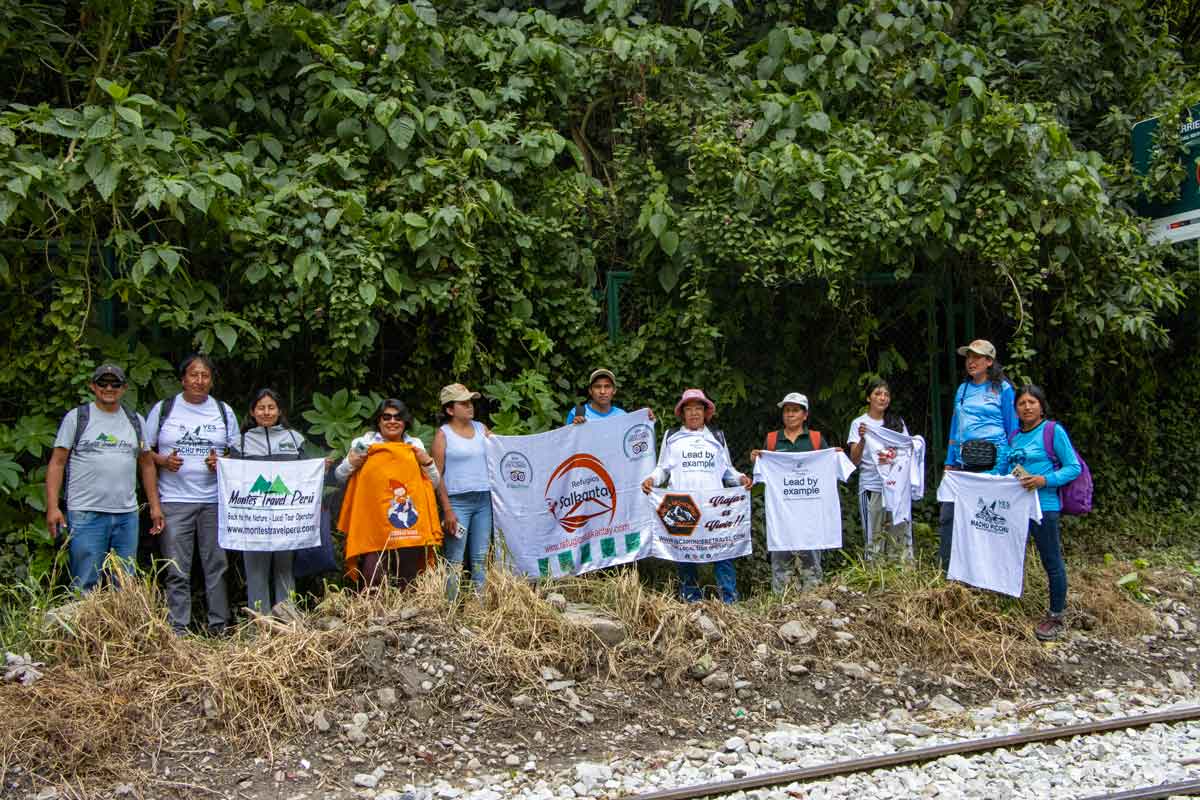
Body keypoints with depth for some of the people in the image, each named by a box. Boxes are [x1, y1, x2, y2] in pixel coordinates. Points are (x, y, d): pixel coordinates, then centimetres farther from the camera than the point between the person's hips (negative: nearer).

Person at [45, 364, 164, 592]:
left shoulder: (136, 421, 14)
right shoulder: (76, 418, 3)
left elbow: (146, 465, 18)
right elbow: (57, 463, 0)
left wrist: (155, 506, 11)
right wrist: (52, 507, -9)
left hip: (127, 514, 4)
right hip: (85, 514, -4)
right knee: (85, 587, -4)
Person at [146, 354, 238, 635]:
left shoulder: (223, 411, 11)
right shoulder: (163, 409, 7)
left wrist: (221, 462, -6)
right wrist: (163, 461, -10)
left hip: (215, 501, 2)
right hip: (175, 501, -1)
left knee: (217, 566, 3)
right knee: (177, 571, -1)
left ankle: (219, 625, 11)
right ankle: (178, 630, 5)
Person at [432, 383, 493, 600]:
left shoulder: (481, 428, 13)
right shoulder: (443, 434, -1)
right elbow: (437, 474, -6)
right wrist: (447, 510, -12)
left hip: (483, 500, 5)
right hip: (457, 501, -5)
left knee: (481, 556, 6)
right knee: (455, 559, -4)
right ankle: (451, 603, 0)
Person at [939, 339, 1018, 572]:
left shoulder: (1003, 389, 3)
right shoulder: (962, 389, 18)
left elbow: (1013, 429, 2)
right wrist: (949, 462, 15)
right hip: (963, 460, 5)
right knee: (947, 515, 0)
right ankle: (946, 569, 8)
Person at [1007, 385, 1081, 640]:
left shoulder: (1053, 431, -6)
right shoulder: (1015, 436, 13)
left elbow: (1074, 467, -8)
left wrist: (1044, 480, -20)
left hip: (1043, 506, -7)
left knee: (1051, 561, 2)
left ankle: (1057, 616, 13)